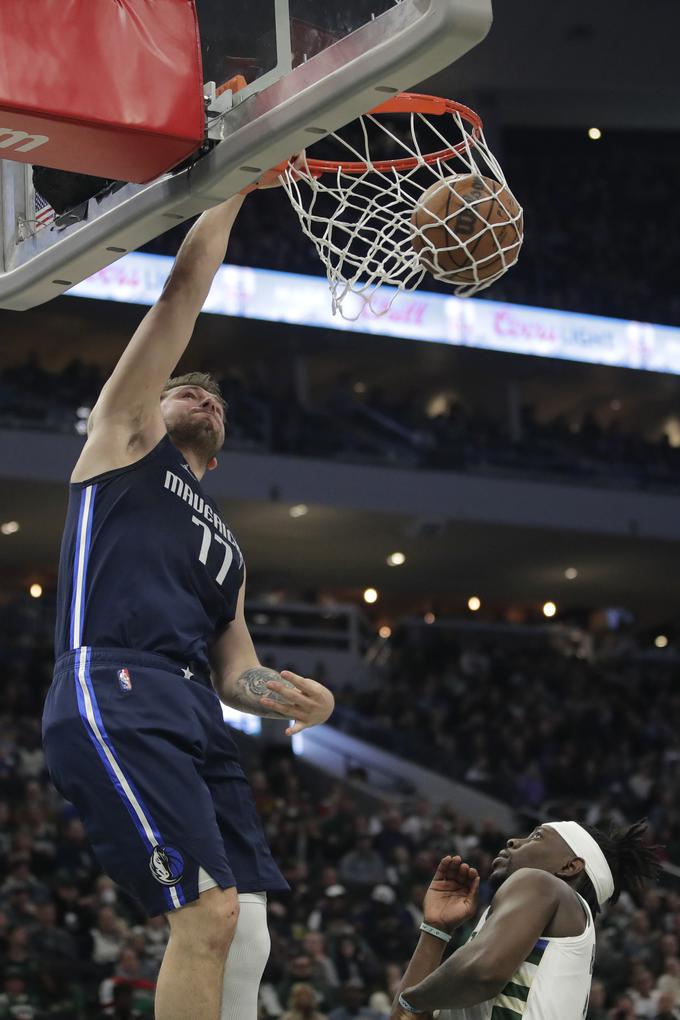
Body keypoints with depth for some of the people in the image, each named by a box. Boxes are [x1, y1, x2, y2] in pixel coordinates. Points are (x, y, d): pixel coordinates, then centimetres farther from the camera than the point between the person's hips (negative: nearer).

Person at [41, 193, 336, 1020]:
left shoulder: (223, 545, 34)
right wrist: (232, 183, 16)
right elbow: (181, 293, 12)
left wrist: (280, 692, 2)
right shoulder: (124, 438, 18)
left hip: (195, 715, 8)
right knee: (210, 914, -20)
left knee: (244, 929, -3)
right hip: (113, 696, -8)